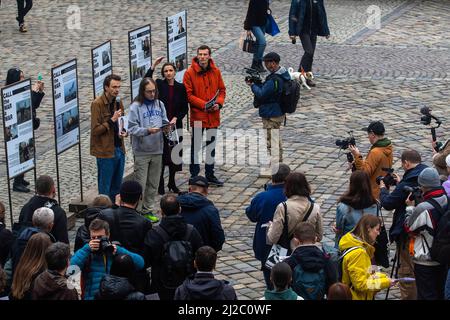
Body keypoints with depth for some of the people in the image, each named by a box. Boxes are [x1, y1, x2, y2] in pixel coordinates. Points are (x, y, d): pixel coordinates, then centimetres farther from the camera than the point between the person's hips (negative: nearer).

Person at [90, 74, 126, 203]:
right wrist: (112, 120, -23)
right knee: (105, 188, 1)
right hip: (105, 151, -7)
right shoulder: (97, 104, -13)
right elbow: (95, 130, -15)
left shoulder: (118, 102, 9)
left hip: (119, 149, 7)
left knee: (116, 187, 13)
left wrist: (124, 132, 1)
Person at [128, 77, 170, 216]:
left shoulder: (160, 104, 7)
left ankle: (148, 209, 24)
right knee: (140, 184, -5)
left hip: (157, 150, 5)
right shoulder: (136, 107, -10)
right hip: (142, 151, -5)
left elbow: (164, 121, 14)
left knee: (153, 183, 13)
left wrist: (167, 126, -9)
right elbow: (132, 128, -12)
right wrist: (147, 131, -25)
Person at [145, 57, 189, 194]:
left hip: (175, 125, 2)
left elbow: (185, 108, 7)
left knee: (175, 154, 7)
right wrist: (153, 66, -23)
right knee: (161, 155, -3)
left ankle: (172, 183, 20)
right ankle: (160, 185, 4)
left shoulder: (181, 88, 6)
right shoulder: (159, 85, 0)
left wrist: (176, 118, -9)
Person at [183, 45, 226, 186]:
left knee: (211, 146, 15)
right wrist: (204, 105, -18)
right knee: (196, 146, -4)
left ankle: (210, 175, 27)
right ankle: (194, 176, 4)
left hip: (213, 115, 5)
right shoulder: (190, 73, -9)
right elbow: (188, 95, -10)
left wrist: (219, 103, -8)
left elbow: (222, 90, 11)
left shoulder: (216, 71, 4)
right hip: (197, 115, -5)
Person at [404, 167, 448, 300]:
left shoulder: (424, 208, -25)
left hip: (425, 261, -7)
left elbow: (409, 228, -11)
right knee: (440, 293, 18)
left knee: (426, 295, 2)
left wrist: (410, 208, 0)